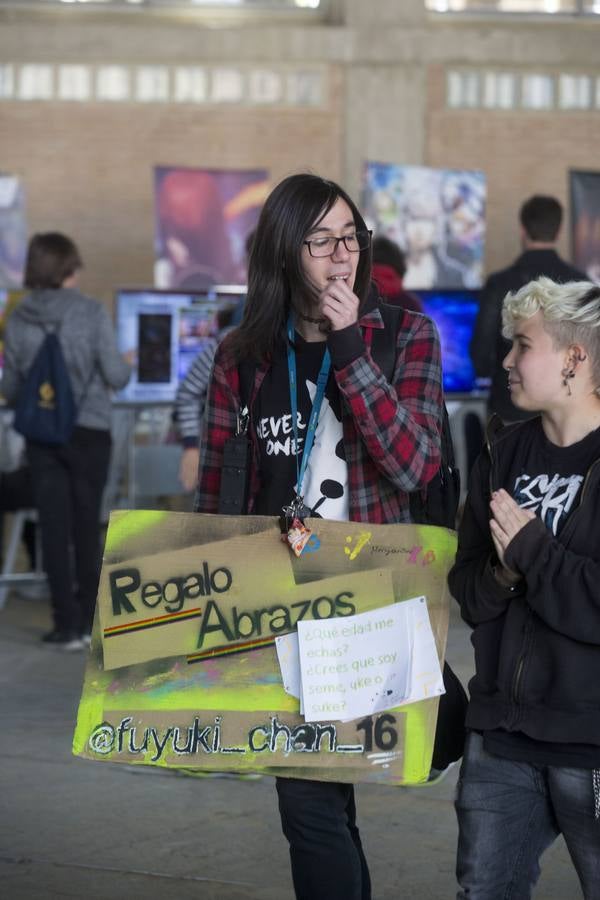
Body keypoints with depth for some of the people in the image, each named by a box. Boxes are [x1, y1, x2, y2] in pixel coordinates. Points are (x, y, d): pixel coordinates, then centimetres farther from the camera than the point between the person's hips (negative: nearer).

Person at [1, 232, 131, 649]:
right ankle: (87, 619, 18)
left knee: (54, 527, 5)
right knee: (87, 526, 11)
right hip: (88, 432, -1)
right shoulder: (92, 313, -11)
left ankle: (67, 623, 3)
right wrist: (125, 364, 12)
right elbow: (116, 376, -11)